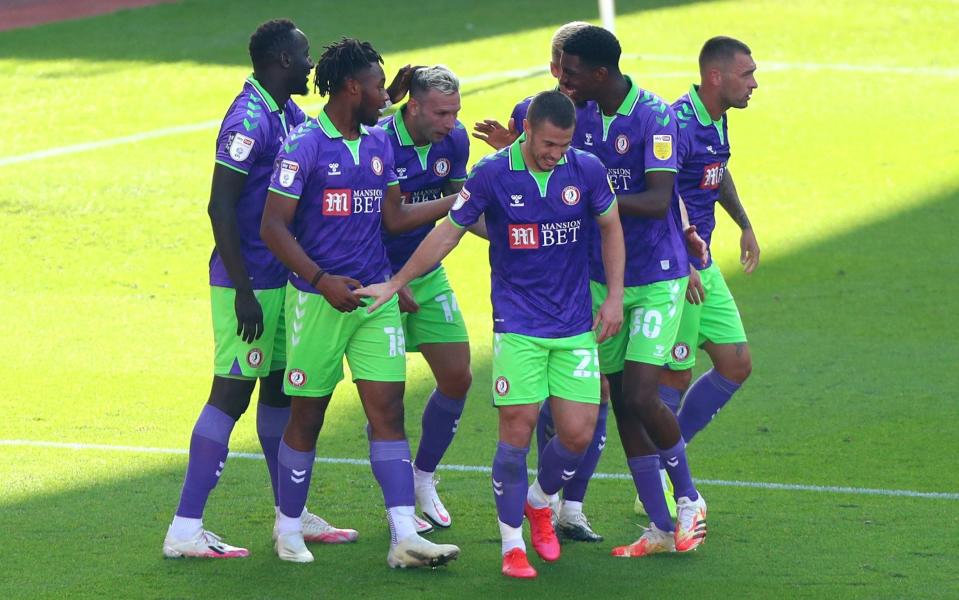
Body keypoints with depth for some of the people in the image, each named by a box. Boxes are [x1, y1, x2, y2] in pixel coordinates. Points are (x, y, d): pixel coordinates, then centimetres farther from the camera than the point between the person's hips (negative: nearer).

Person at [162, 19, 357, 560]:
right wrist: (243, 292, -23)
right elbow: (221, 208, -22)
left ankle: (291, 515, 27)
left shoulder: (288, 114, 10)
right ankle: (185, 530, -4)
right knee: (232, 394, -7)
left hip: (280, 280, 9)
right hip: (251, 283, -9)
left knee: (281, 389, 16)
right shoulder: (249, 119, -19)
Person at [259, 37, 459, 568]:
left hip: (376, 297, 5)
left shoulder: (379, 144, 10)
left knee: (388, 410, -3)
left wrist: (459, 199, 9)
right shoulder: (304, 146, -12)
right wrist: (322, 281, -22)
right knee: (307, 417, 6)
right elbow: (273, 227, -14)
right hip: (319, 300, -5)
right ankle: (288, 530, 22)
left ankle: (404, 537, -7)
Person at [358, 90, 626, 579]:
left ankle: (539, 502, 30)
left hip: (576, 327, 2)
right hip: (517, 326, -2)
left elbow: (611, 227, 12)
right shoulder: (492, 174, -9)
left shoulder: (586, 170, -4)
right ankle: (512, 543, 7)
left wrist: (615, 297, 6)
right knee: (517, 430, -9)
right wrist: (395, 284, 6)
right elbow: (448, 231, 3)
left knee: (577, 433, -3)